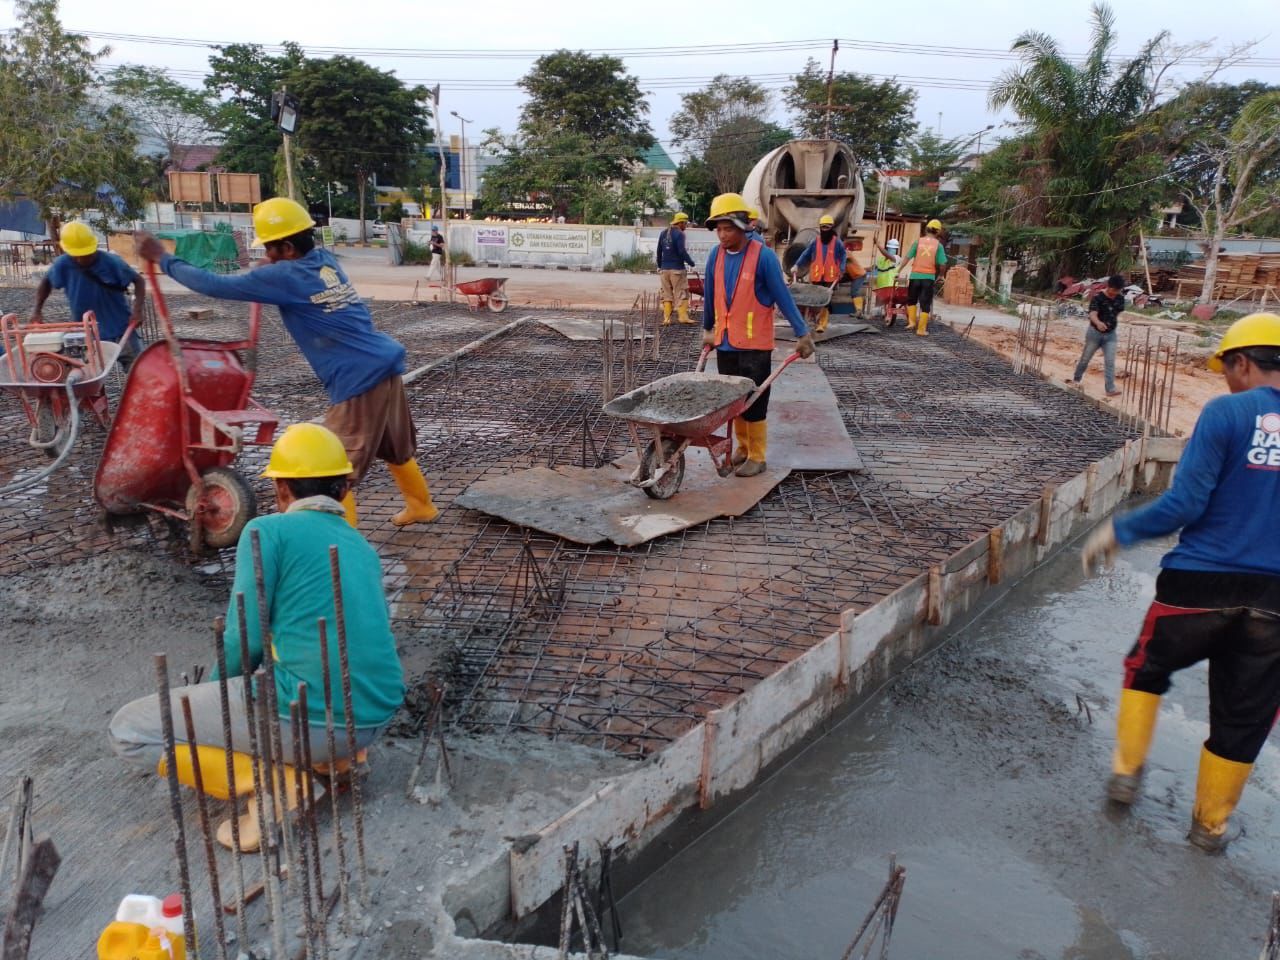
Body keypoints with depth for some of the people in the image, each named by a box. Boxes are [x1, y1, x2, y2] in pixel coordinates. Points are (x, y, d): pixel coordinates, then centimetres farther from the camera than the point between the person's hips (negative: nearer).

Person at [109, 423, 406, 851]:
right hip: (376, 719, 7)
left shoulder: (267, 531, -4)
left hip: (310, 719, -7)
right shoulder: (363, 548, 16)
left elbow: (245, 641, -7)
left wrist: (212, 698, 15)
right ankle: (337, 753, 18)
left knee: (128, 730, 8)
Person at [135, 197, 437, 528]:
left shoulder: (285, 276, -10)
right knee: (395, 448, 27)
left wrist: (163, 259, 5)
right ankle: (421, 507, 45)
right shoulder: (325, 260, 12)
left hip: (359, 381, -9)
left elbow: (218, 286, -6)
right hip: (386, 366, 9)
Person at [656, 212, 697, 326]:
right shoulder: (679, 234, -10)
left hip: (664, 269, 6)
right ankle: (683, 317, -2)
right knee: (681, 293, 1)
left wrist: (660, 266, 23)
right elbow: (682, 251, -16)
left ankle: (666, 319, 5)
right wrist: (691, 263, -4)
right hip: (677, 268, -6)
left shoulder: (663, 233, 11)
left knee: (666, 294, 9)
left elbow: (659, 251, 15)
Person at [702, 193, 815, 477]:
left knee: (754, 402, 0)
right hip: (725, 343, 5)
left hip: (755, 344, -5)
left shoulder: (763, 256, -13)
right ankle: (742, 447, 28)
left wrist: (803, 334, -11)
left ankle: (757, 457, 10)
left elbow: (782, 297, -10)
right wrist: (707, 329, 24)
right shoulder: (716, 255, 2)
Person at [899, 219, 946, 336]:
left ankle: (912, 322, 14)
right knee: (925, 304, 4)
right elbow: (942, 264, -6)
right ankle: (921, 329, 3)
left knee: (911, 300, 21)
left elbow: (907, 258, -4)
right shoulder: (938, 245, -1)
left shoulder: (918, 242, 0)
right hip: (929, 277, -1)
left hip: (915, 276, 1)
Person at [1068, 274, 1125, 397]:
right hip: (1095, 332, -3)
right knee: (1085, 358, 14)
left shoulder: (1120, 298, -3)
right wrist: (1098, 323, -53)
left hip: (1111, 334, 3)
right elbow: (1092, 314, -34)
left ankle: (1110, 389, -7)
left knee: (1110, 362, -5)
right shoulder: (1098, 297, -20)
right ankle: (1076, 379, 37)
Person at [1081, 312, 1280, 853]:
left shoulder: (1226, 412, -10)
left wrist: (1118, 531, -2)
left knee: (1147, 671, 24)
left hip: (1199, 584, -3)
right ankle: (1210, 825, 31)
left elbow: (1185, 504, -15)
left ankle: (1126, 773, 28)